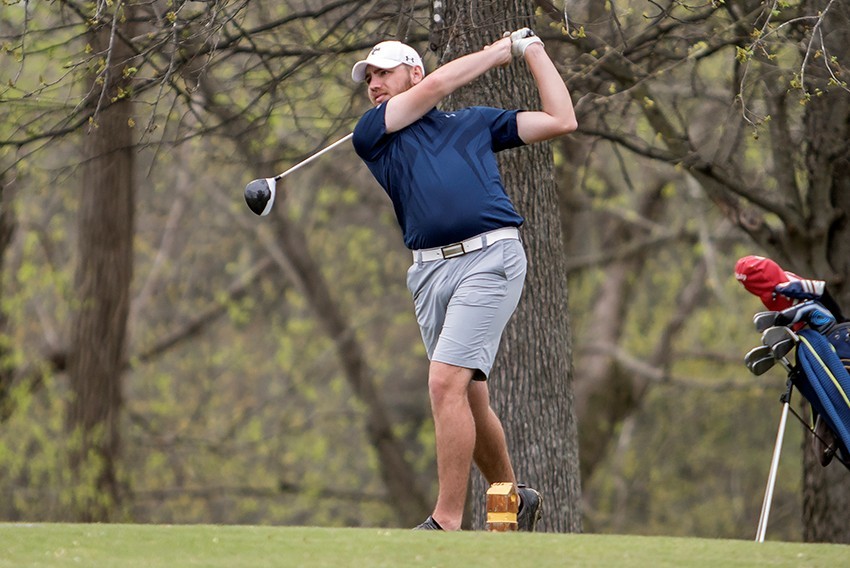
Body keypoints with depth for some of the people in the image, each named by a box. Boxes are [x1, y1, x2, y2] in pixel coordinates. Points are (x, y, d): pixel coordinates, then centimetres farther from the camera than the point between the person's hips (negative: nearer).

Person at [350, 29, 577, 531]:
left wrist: (532, 50, 20)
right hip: (430, 270, 4)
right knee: (469, 399, 9)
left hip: (489, 258, -4)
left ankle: (447, 522, -16)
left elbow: (561, 121, 16)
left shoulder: (476, 122, 17)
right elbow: (435, 86, 7)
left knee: (447, 383, -17)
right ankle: (513, 499, 30)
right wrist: (502, 51, 18)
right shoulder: (372, 136, 17)